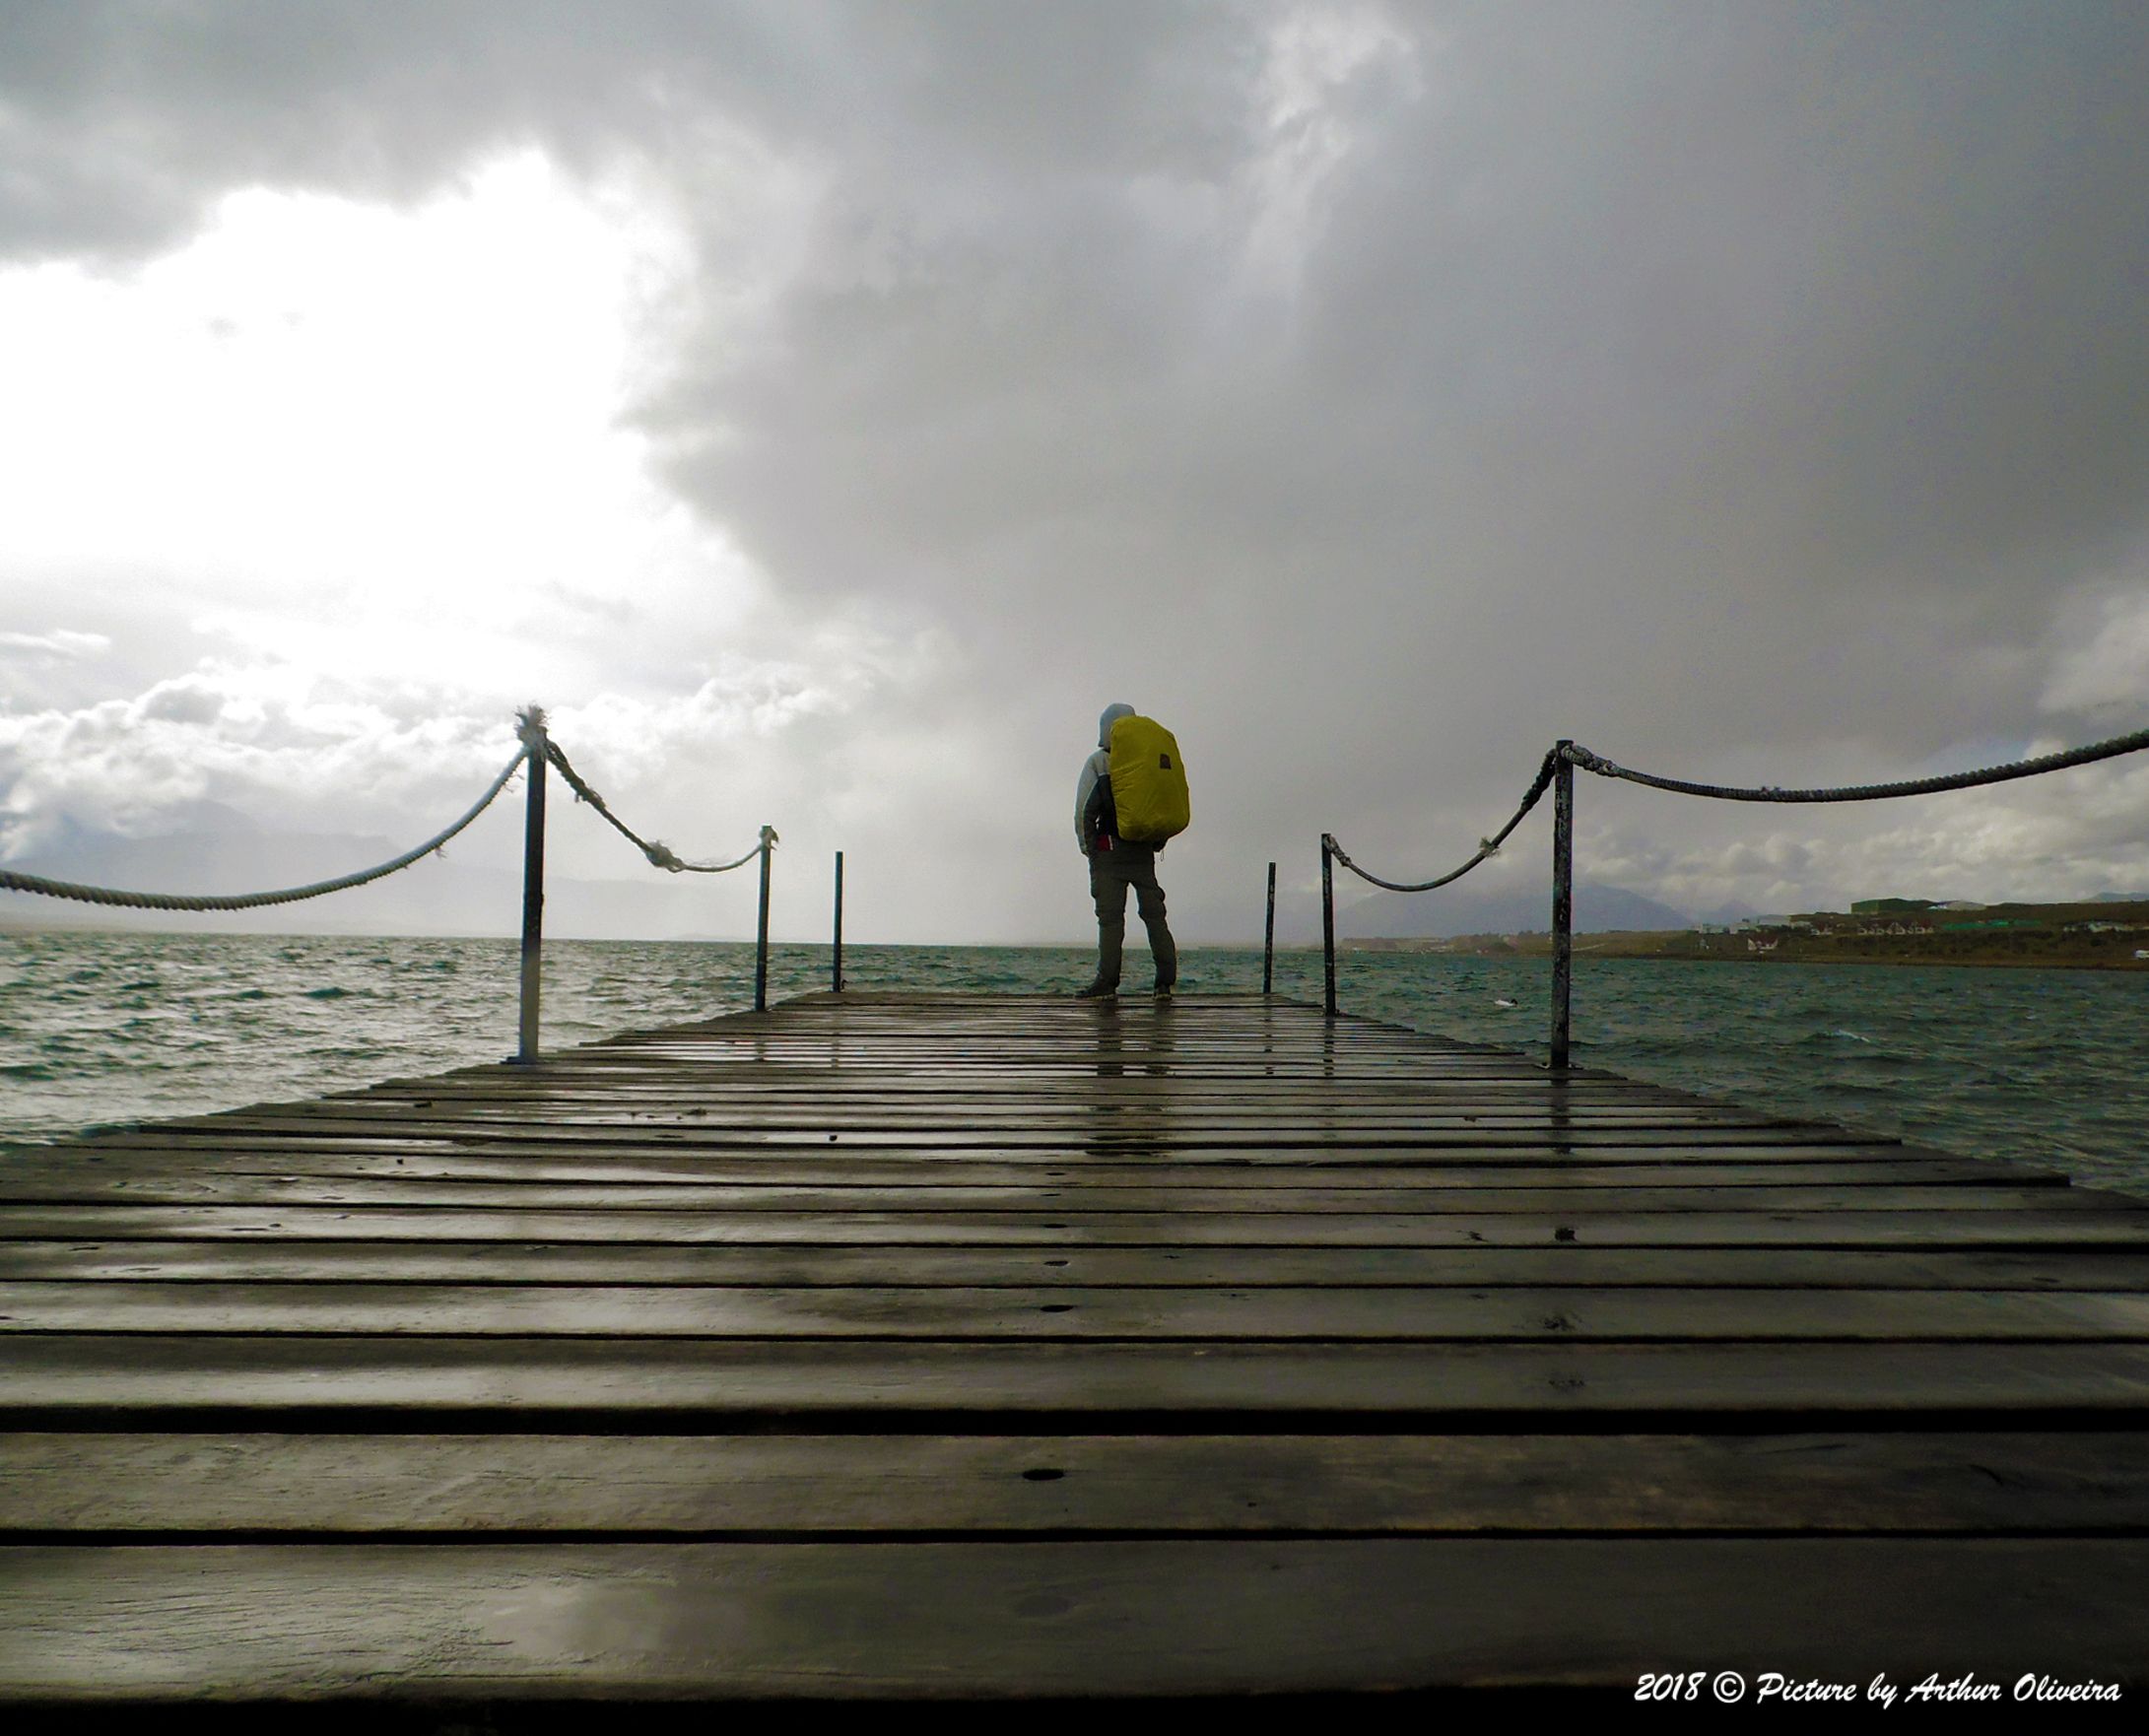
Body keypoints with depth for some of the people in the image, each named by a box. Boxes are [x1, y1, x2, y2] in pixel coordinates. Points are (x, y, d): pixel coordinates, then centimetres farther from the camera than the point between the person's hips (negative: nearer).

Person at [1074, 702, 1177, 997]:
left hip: (1109, 849, -4)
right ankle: (1165, 978, 4)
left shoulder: (1097, 762, -1)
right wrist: (1156, 842, 13)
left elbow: (1084, 809, -8)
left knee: (1110, 915, -4)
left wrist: (1087, 847, -1)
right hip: (1144, 851, 4)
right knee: (1153, 912, 7)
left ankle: (1108, 980, -7)